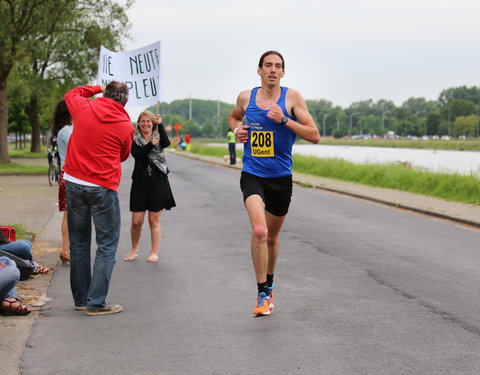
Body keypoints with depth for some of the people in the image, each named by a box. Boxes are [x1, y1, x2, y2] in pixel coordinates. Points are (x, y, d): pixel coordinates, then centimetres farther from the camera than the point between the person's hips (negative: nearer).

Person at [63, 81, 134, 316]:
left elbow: (70, 94, 24)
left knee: (79, 244, 14)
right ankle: (96, 303, -3)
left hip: (73, 182, 4)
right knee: (107, 246, 2)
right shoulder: (126, 126, -5)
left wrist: (98, 88, 27)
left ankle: (81, 299, 20)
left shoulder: (85, 108, 1)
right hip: (103, 188, -4)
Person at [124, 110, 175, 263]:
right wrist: (151, 144, -25)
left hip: (158, 183, -1)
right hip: (140, 183, 1)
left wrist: (160, 125, -20)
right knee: (136, 222, 1)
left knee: (154, 221, 4)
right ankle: (134, 249, 23)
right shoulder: (135, 140, 5)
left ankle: (154, 252, 14)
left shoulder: (158, 137, 6)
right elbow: (137, 155, -13)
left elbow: (166, 143, -17)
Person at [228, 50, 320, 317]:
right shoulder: (246, 97, 3)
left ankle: (269, 285, 41)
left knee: (272, 237, 16)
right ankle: (263, 294, -12)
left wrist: (284, 119, -18)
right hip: (252, 175, -1)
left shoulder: (292, 97, -4)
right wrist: (236, 129, 4)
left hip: (281, 177, 1)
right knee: (259, 231, -23)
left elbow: (314, 136, -8)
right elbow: (233, 117, 26)